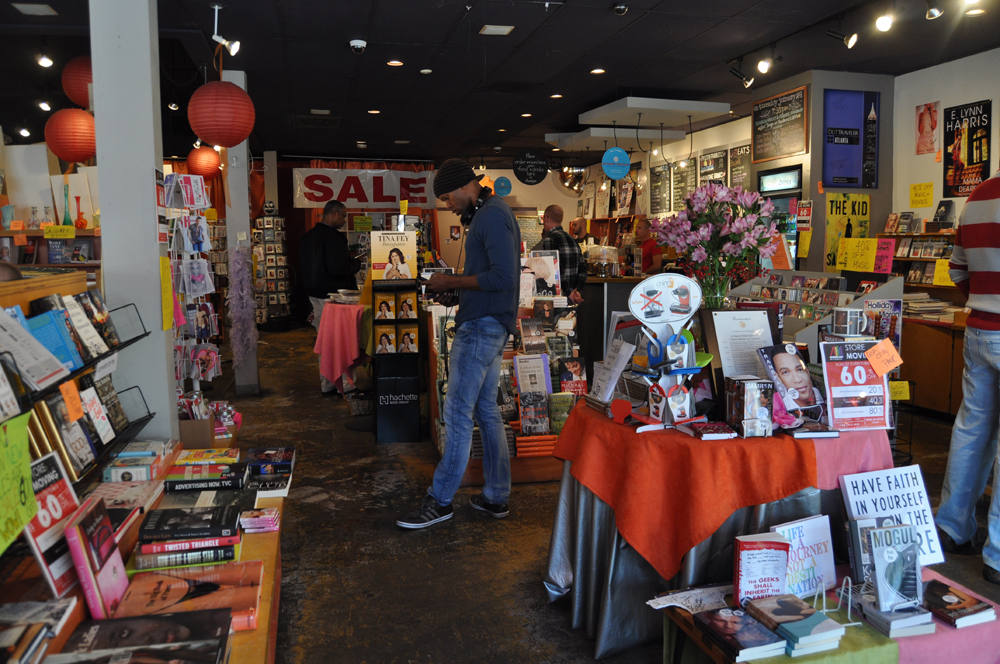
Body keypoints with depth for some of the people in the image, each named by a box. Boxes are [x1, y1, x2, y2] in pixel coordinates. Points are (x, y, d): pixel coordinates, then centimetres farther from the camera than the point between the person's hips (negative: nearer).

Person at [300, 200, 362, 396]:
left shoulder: (308, 236, 10)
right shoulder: (333, 237, -19)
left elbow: (303, 265, 18)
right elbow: (338, 268, -26)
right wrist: (356, 263, -8)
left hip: (315, 294, 9)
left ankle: (326, 383, 26)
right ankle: (336, 384, 5)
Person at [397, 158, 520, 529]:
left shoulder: (492, 217, -13)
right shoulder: (487, 214, 19)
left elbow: (503, 277, -23)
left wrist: (451, 282, -15)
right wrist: (456, 293, 11)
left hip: (482, 326, -11)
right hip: (488, 325, 11)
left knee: (458, 414, -5)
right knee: (486, 411, 13)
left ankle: (440, 501, 4)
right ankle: (497, 498, 20)